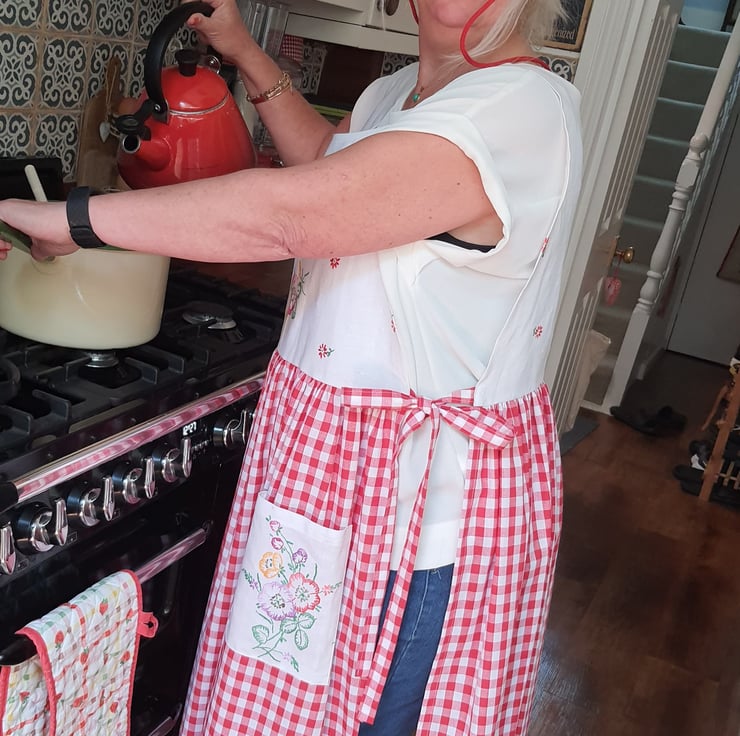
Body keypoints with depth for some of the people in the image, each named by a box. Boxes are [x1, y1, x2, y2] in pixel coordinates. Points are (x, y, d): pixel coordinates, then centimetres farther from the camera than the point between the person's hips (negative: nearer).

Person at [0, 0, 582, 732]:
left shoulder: (519, 109, -23)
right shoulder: (399, 90, 8)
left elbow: (287, 213, -31)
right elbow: (335, 161, 30)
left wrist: (70, 217, -23)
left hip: (424, 489, -8)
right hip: (328, 447, 8)